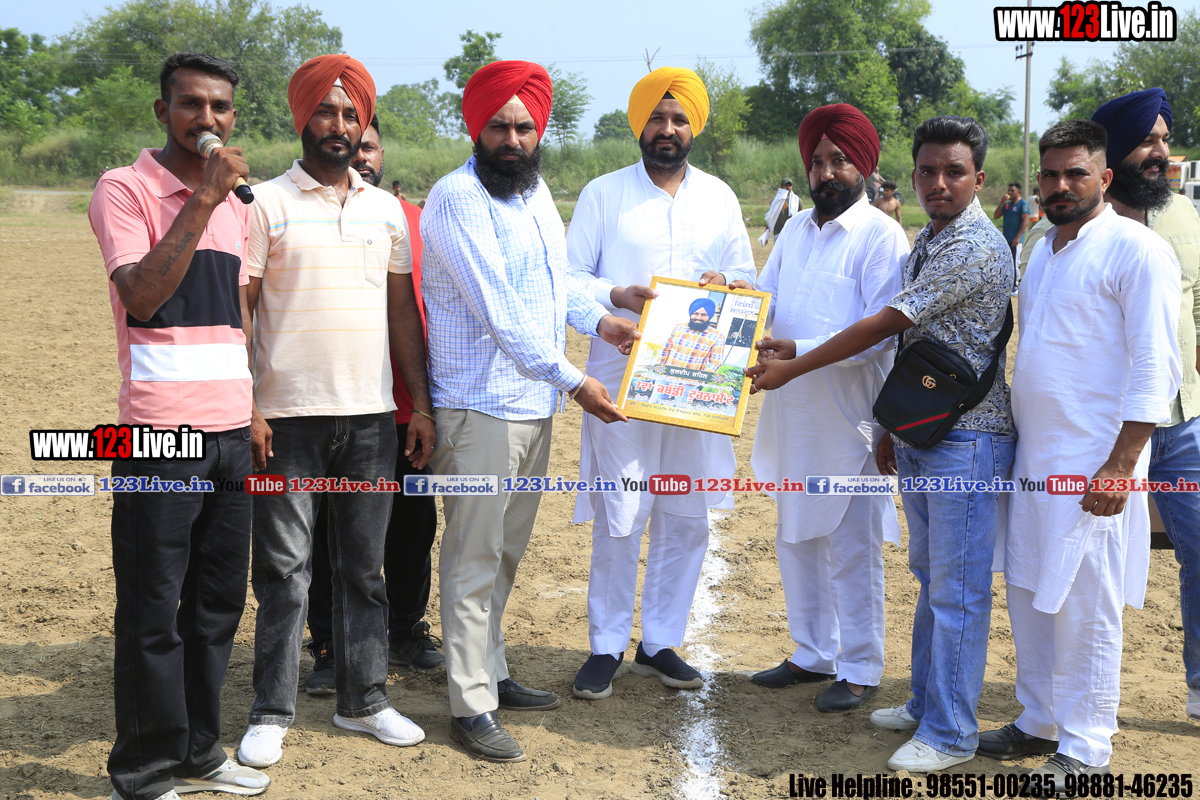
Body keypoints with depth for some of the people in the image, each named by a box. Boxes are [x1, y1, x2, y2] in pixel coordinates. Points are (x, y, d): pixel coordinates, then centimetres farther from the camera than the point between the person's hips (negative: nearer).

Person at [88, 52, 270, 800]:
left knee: (219, 602, 13)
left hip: (231, 431, 6)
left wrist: (256, 409, 15)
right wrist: (204, 199, -19)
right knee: (153, 610, 0)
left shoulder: (236, 202, 15)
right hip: (161, 431, -6)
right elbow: (139, 296, -18)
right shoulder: (125, 189, -4)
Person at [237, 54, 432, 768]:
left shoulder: (387, 210, 12)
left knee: (364, 567, 10)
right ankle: (272, 713, 13)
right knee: (285, 568, 2)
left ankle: (364, 700, 21)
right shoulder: (266, 203, 0)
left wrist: (421, 404, 8)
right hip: (290, 415, -4)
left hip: (372, 415, 4)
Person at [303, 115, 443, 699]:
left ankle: (406, 630, 30)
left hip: (407, 407, 4)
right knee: (329, 533, 5)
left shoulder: (413, 220, 10)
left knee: (413, 524, 13)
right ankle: (329, 648, 18)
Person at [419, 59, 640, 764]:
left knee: (507, 551, 17)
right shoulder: (458, 198, -15)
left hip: (536, 404, 8)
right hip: (482, 407, -8)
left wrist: (598, 319, 8)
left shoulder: (536, 189, 12)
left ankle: (492, 672, 30)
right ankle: (472, 706, 6)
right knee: (474, 557, -2)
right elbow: (500, 312, -20)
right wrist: (574, 381, -19)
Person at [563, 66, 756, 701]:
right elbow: (568, 277, 2)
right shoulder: (603, 194, 4)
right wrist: (617, 297, -16)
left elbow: (747, 275, 17)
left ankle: (660, 643, 20)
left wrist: (725, 286, -6)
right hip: (620, 378, -3)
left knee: (686, 519, 6)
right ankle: (607, 647, 12)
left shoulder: (719, 197, 13)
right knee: (617, 519, -3)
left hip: (699, 380, 3)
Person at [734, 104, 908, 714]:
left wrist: (797, 351, -24)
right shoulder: (795, 231, 14)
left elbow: (880, 334, -17)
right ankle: (813, 653, 30)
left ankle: (860, 669, 16)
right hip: (791, 413, 7)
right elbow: (767, 300, 17)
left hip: (848, 417, -7)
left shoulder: (881, 236, -9)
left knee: (853, 547, 2)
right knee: (796, 539, 15)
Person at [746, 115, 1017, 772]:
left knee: (957, 588, -3)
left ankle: (950, 732, 6)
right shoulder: (927, 242, 14)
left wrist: (789, 369, -14)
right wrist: (893, 430, 18)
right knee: (929, 575, 17)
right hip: (921, 438, 10)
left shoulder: (976, 248, -18)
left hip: (966, 442, -10)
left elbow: (884, 326, -19)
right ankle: (926, 702, 30)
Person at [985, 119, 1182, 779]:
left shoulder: (1136, 250, -10)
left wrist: (1120, 467, -20)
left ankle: (1084, 749, 12)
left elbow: (1155, 370, -15)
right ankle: (1041, 721, 28)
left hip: (1093, 465, -8)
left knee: (1084, 609, -1)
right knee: (1029, 595, 14)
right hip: (1032, 456, 8)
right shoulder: (1043, 252, 14)